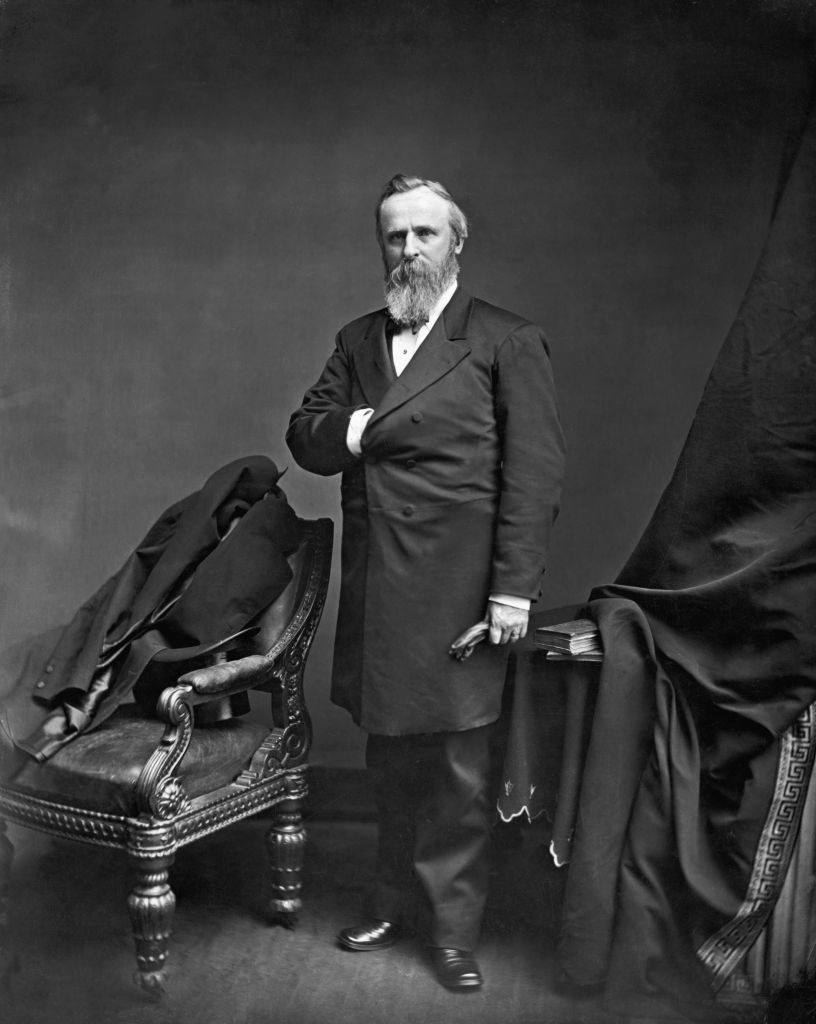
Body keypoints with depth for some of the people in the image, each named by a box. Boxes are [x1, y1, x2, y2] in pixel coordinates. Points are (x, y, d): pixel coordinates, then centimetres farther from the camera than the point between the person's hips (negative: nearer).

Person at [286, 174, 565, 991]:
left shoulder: (507, 342, -3)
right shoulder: (357, 340, 14)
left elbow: (534, 471, -8)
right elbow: (304, 435, 13)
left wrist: (514, 589, -13)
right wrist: (346, 430, -11)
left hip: (455, 593, -5)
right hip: (375, 591, 5)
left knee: (456, 769, 5)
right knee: (391, 763, 17)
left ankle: (453, 931, 22)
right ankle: (393, 907, 35)